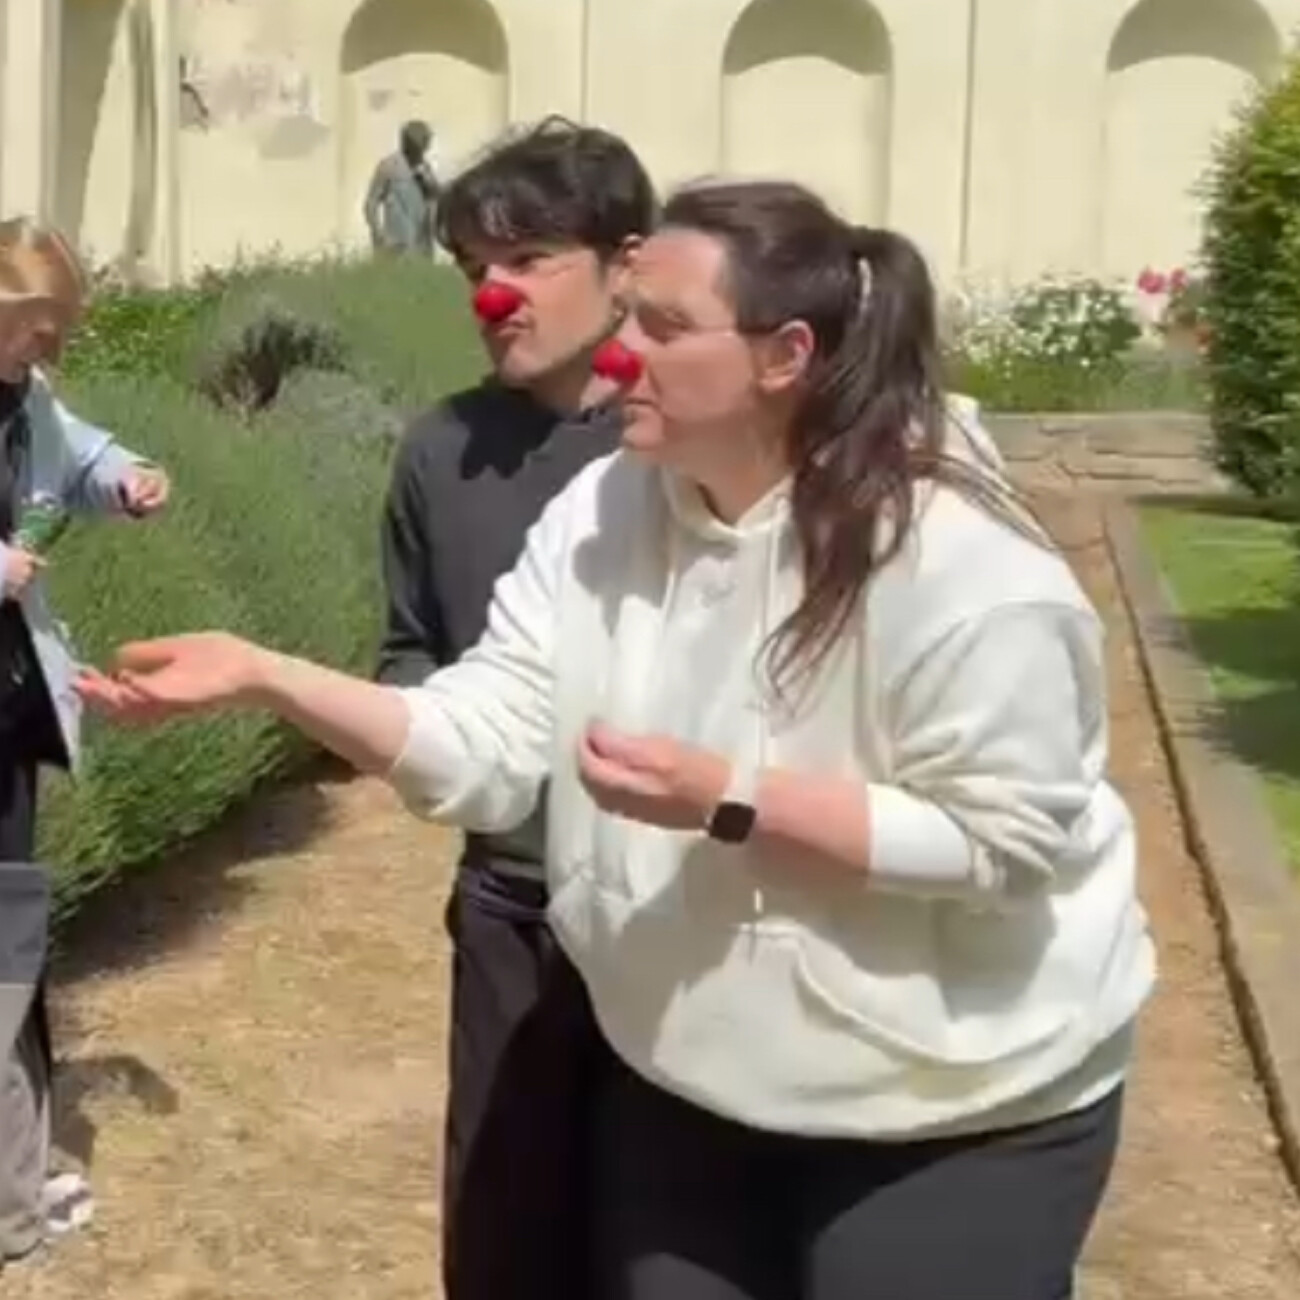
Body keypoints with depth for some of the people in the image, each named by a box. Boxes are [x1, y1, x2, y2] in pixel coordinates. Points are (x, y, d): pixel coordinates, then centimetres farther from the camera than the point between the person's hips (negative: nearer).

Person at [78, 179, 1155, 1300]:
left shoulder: (958, 559, -25)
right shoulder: (602, 514, -5)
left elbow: (1000, 843, -25)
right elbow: (483, 748, -9)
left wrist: (729, 800, -31)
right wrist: (263, 677, -21)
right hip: (686, 1077, 6)